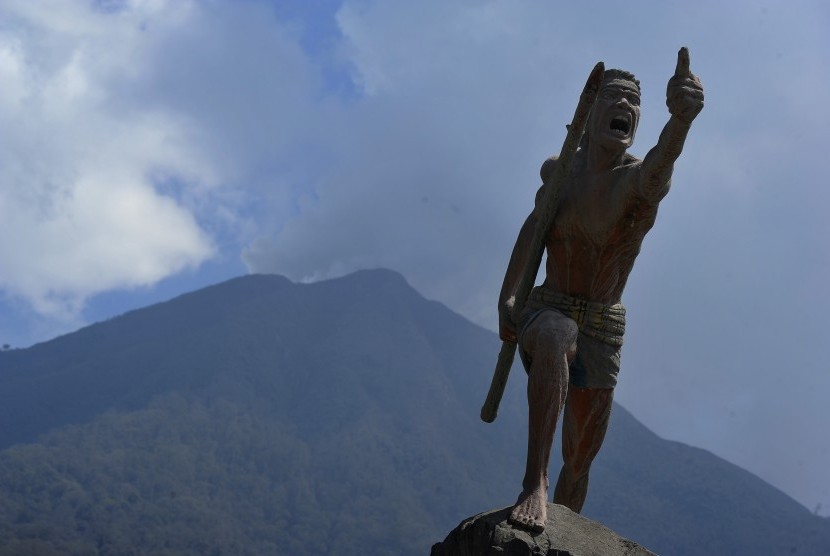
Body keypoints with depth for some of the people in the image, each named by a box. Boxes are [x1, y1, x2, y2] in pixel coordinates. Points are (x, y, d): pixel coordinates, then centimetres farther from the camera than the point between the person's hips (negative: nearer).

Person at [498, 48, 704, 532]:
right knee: (557, 336, -38)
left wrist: (681, 120, -66)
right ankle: (535, 485, -44)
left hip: (604, 328, 0)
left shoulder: (639, 179, -16)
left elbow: (658, 167, -43)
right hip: (546, 311, 0)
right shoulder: (557, 171, -4)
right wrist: (507, 296, 9)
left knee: (580, 461, 9)